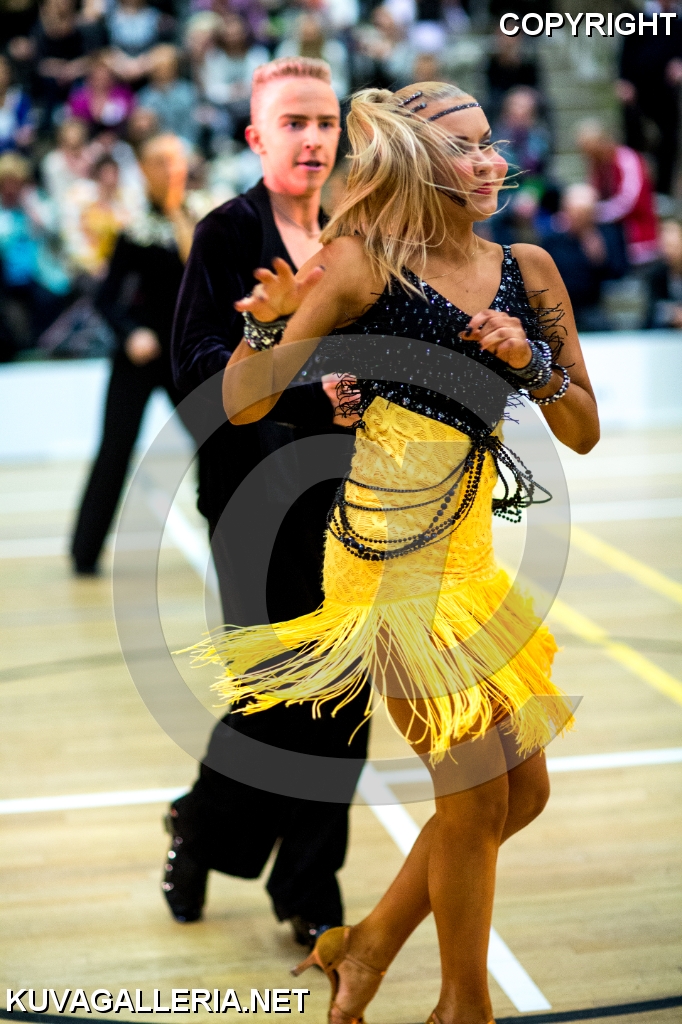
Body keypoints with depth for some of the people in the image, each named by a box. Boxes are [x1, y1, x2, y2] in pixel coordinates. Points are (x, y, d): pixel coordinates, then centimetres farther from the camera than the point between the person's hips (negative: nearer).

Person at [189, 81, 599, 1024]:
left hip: (469, 553, 7)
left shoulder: (528, 271, 7)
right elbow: (242, 406, -9)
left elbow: (584, 433, 9)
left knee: (524, 792, 11)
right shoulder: (366, 263, -9)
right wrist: (269, 324, -27)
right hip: (392, 554, -7)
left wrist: (530, 361, -7)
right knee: (478, 797, -3)